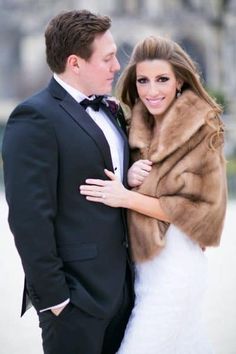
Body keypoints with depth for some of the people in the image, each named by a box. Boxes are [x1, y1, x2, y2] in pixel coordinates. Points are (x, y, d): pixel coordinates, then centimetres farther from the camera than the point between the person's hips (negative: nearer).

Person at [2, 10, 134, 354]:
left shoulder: (109, 110, 11)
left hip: (121, 285, 8)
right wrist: (53, 295, -18)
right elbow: (29, 219, -19)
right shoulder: (35, 119, -15)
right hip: (75, 296, -8)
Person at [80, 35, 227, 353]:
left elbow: (205, 208, -14)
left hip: (175, 266, -7)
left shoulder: (202, 131, -13)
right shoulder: (139, 126, 6)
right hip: (142, 264, 7)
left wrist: (129, 198, -19)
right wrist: (129, 178, -11)